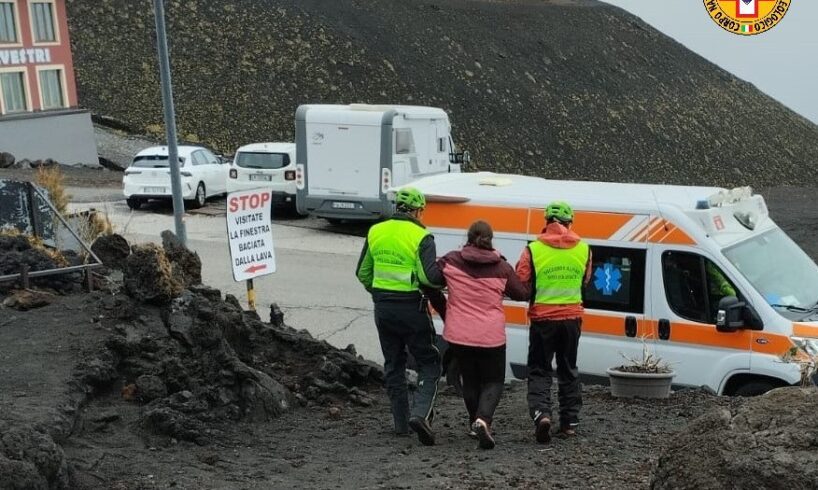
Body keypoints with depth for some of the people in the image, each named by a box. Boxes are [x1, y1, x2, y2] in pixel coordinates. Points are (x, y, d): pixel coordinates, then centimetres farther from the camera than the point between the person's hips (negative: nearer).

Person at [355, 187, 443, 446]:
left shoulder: (376, 232, 6)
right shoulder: (420, 237, -11)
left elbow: (363, 273, 13)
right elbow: (429, 276, -21)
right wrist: (447, 277, -1)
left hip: (383, 308, 5)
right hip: (412, 308, -5)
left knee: (393, 365, 17)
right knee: (429, 363, 7)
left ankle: (401, 422, 21)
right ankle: (420, 413, -11)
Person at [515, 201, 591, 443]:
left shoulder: (533, 249, -11)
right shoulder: (583, 249, 0)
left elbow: (520, 284, -9)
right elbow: (585, 280, 12)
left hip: (543, 318, -3)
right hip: (572, 317, 3)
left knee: (539, 370, 7)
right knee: (568, 369, 17)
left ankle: (541, 413, -14)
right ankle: (570, 421, 19)